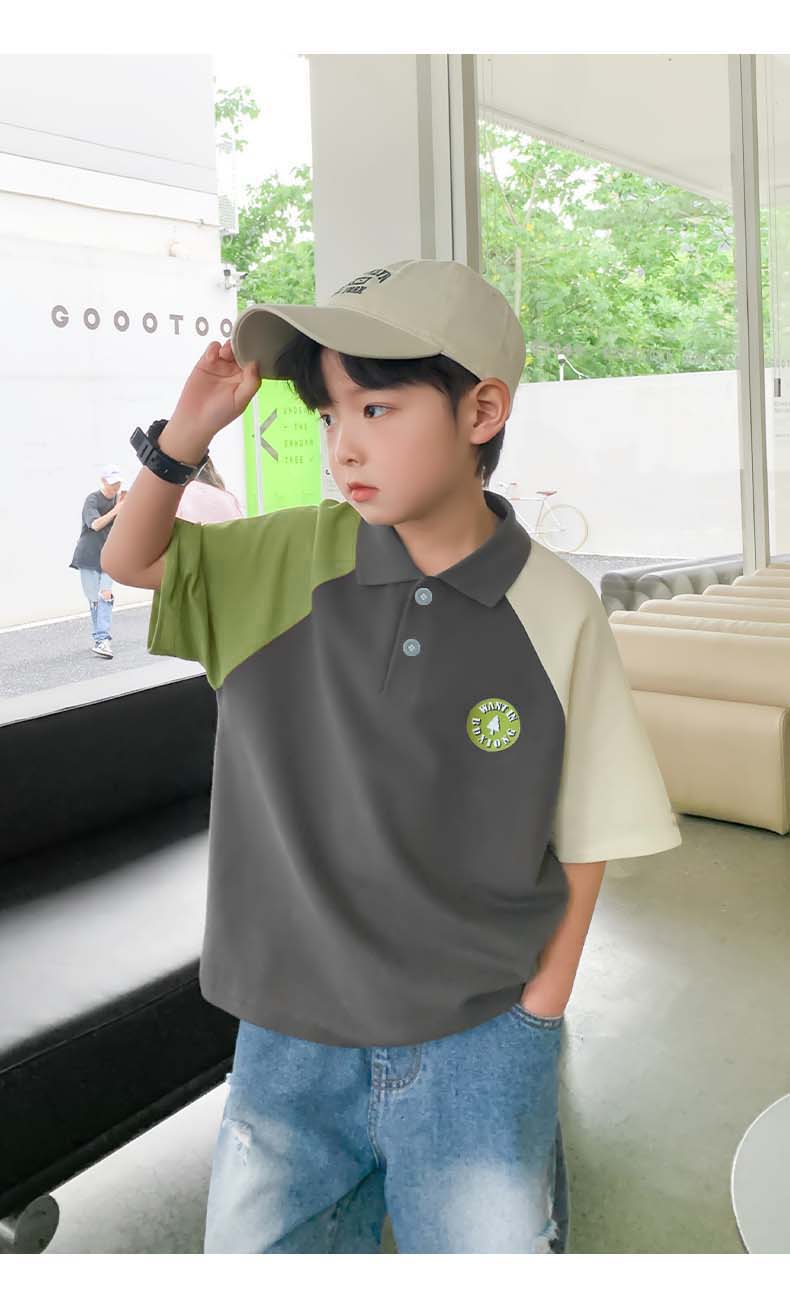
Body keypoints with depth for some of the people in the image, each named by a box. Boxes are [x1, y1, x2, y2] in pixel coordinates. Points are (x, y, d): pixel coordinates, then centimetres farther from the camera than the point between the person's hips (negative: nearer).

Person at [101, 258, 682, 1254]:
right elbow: (130, 560, 5)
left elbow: (586, 837, -4)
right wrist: (187, 432, -11)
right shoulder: (293, 560, -7)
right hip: (287, 1029, 3)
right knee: (255, 1244, 18)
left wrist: (534, 1020, -5)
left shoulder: (556, 612, -13)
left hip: (477, 1041, -2)